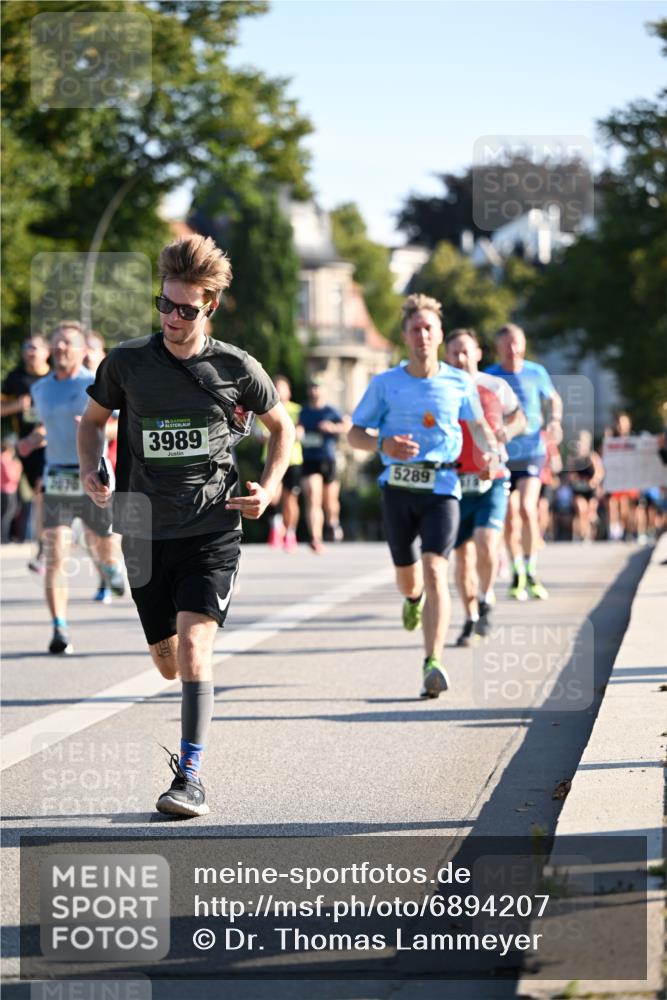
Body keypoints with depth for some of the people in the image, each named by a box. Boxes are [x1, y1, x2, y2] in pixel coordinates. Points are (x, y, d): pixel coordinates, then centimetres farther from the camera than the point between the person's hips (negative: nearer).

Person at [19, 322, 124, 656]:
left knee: (103, 552, 11)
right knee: (54, 557, -12)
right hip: (56, 482, 2)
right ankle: (60, 631, -14)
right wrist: (32, 440, 7)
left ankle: (112, 566, 49)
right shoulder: (41, 389, 10)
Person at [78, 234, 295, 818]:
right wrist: (91, 472, -1)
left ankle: (191, 776, -15)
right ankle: (199, 700, 44)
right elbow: (94, 419, 17)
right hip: (146, 532, 2)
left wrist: (268, 486, 0)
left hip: (212, 529, -2)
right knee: (169, 663, 9)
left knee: (194, 644, -18)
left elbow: (282, 426, 14)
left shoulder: (235, 368, -3)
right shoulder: (127, 362, -1)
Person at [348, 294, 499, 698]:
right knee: (407, 575, 12)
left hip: (442, 487, -2)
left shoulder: (459, 383, 5)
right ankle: (414, 598, 53)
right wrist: (383, 444, -13)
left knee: (435, 569, -18)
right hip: (398, 486, 2)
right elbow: (355, 434, 8)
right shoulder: (385, 384, 3)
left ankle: (433, 665, -23)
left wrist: (491, 449, 2)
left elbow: (478, 424, 22)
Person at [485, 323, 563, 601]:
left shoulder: (536, 373, 0)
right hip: (501, 456, 1)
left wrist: (554, 421, 0)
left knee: (527, 508, -17)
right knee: (510, 517, 2)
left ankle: (531, 573, -7)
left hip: (531, 453, 0)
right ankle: (517, 575, 19)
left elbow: (553, 399, 18)